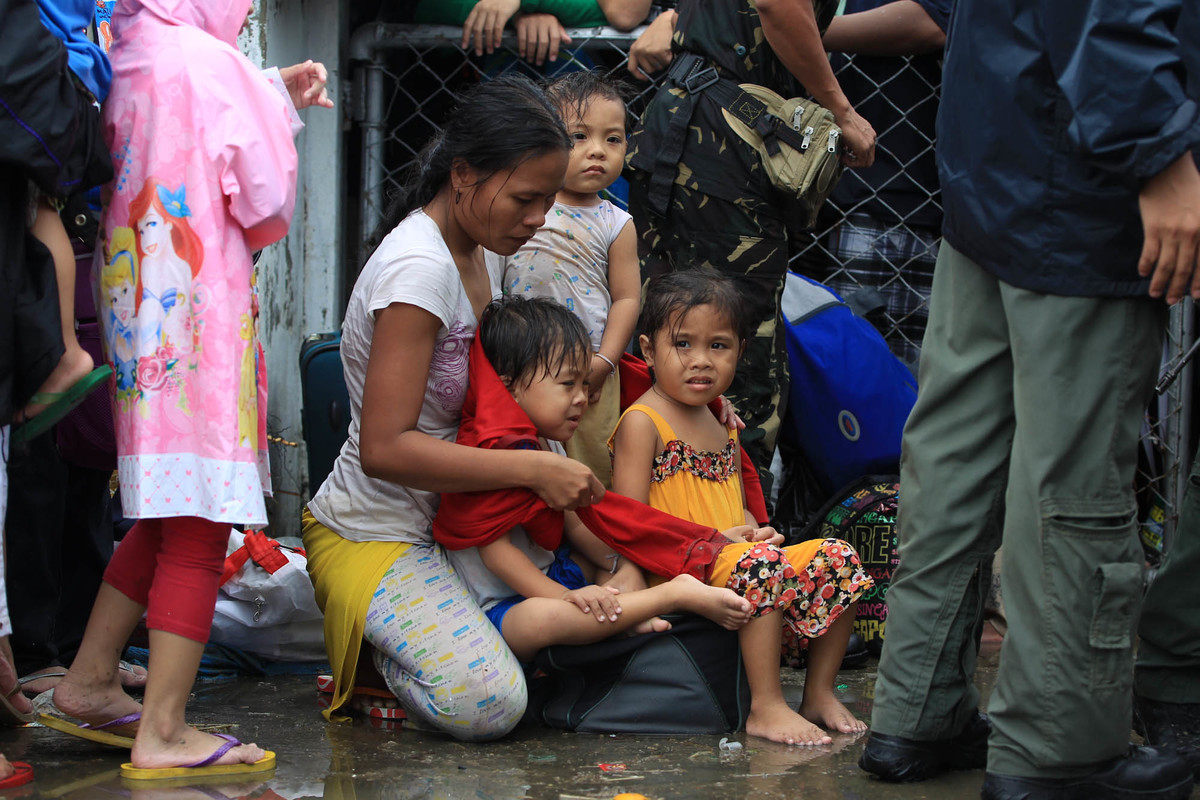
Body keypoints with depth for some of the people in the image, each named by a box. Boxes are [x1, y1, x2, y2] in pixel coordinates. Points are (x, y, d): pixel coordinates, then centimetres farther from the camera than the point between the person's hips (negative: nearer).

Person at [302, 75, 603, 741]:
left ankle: (390, 633, 7)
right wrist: (532, 469, -27)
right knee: (487, 705, -28)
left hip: (448, 522, 10)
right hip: (373, 534, -10)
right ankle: (362, 652, 0)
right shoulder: (418, 268, -24)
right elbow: (384, 449, -28)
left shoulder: (481, 250, 6)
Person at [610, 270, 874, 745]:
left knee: (837, 558, -4)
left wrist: (754, 530, 2)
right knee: (759, 562, -35)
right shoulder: (642, 423, -7)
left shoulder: (722, 427, 19)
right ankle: (766, 708, -33)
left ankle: (819, 693, 2)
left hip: (733, 564, 8)